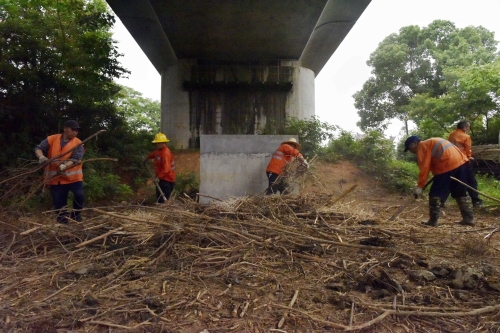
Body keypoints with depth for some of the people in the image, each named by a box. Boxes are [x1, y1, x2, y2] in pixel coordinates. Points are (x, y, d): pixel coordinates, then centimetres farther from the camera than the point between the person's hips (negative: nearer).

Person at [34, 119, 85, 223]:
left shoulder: (78, 143, -4)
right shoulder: (52, 139, 1)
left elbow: (75, 159, -16)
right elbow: (38, 148, -1)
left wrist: (64, 166, -35)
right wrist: (41, 157, -23)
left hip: (73, 176, -1)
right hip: (56, 178, 1)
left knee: (79, 195, -14)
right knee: (58, 202, 7)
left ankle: (76, 215, 10)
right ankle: (63, 222, 22)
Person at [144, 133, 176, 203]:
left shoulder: (166, 153, -23)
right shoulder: (158, 151, 7)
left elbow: (166, 168, -29)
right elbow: (152, 154, 34)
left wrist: (159, 177, -26)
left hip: (167, 179, -10)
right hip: (162, 178, 10)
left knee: (163, 200, -9)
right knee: (159, 198, 19)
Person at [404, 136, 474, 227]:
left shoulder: (422, 146, 1)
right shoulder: (431, 143, 29)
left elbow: (424, 167, -9)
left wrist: (420, 186, -9)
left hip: (448, 165, -10)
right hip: (461, 161, 10)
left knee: (435, 193, -1)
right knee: (460, 193, 19)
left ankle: (433, 221, 2)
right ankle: (469, 218, 21)